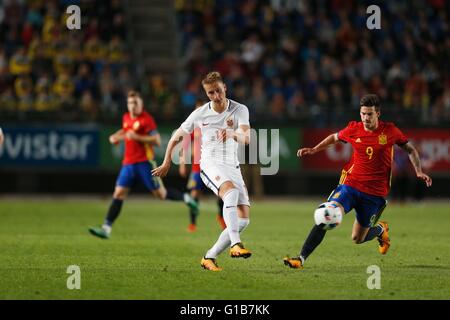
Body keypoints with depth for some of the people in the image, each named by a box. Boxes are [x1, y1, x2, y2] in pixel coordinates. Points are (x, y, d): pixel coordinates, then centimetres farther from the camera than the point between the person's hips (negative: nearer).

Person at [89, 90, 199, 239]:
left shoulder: (146, 119, -10)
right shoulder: (126, 118, 11)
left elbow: (157, 140, -17)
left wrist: (136, 137, -24)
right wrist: (117, 136, 14)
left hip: (145, 162, -6)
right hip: (128, 163, 6)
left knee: (160, 193, 0)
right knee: (118, 194, -5)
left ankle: (186, 198, 26)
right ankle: (106, 228, -11)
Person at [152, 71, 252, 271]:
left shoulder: (240, 110, -3)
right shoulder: (200, 114, -2)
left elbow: (246, 138, -18)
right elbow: (177, 136, 13)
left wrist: (233, 134, -40)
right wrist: (167, 163, 17)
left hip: (233, 167, 4)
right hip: (210, 164, -3)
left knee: (244, 220, -6)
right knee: (231, 191, -37)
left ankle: (210, 257, 6)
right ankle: (235, 245, -47)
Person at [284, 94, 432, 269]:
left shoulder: (390, 131, -6)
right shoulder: (353, 129, -2)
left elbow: (410, 149, 9)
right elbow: (334, 137, 20)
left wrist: (419, 171, -3)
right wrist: (313, 150, 11)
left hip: (374, 193, -1)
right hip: (350, 184, 1)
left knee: (358, 239, 6)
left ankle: (381, 229, 41)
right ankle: (301, 258, -20)